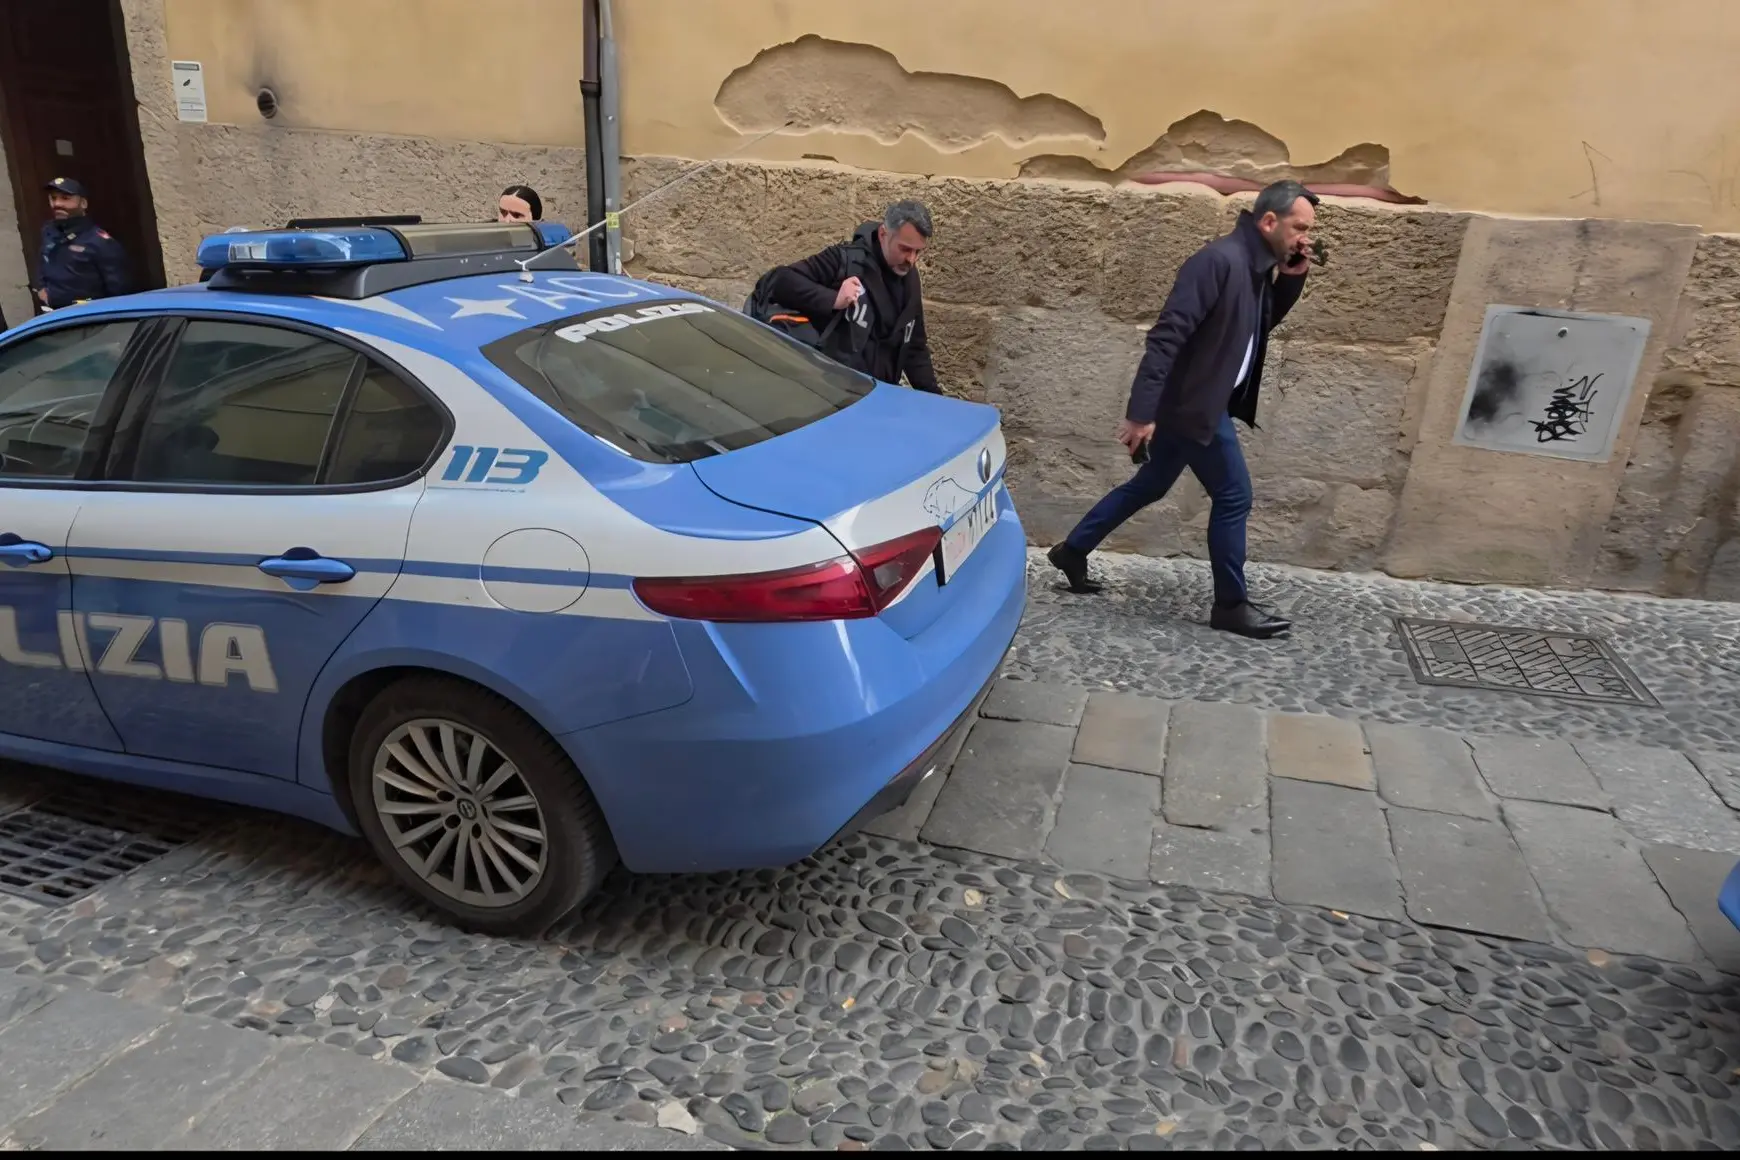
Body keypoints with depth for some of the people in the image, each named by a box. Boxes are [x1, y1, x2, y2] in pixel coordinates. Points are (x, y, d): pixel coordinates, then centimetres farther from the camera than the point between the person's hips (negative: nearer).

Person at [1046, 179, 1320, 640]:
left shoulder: (1257, 268, 10)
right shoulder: (1220, 260, -20)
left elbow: (1263, 323, 24)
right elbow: (1167, 335, -26)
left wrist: (1291, 280, 6)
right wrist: (1141, 412, -30)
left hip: (1197, 401, 10)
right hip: (1193, 403, -10)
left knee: (1150, 484, 18)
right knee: (1233, 496, -1)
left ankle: (1073, 551, 28)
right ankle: (1231, 605, 12)